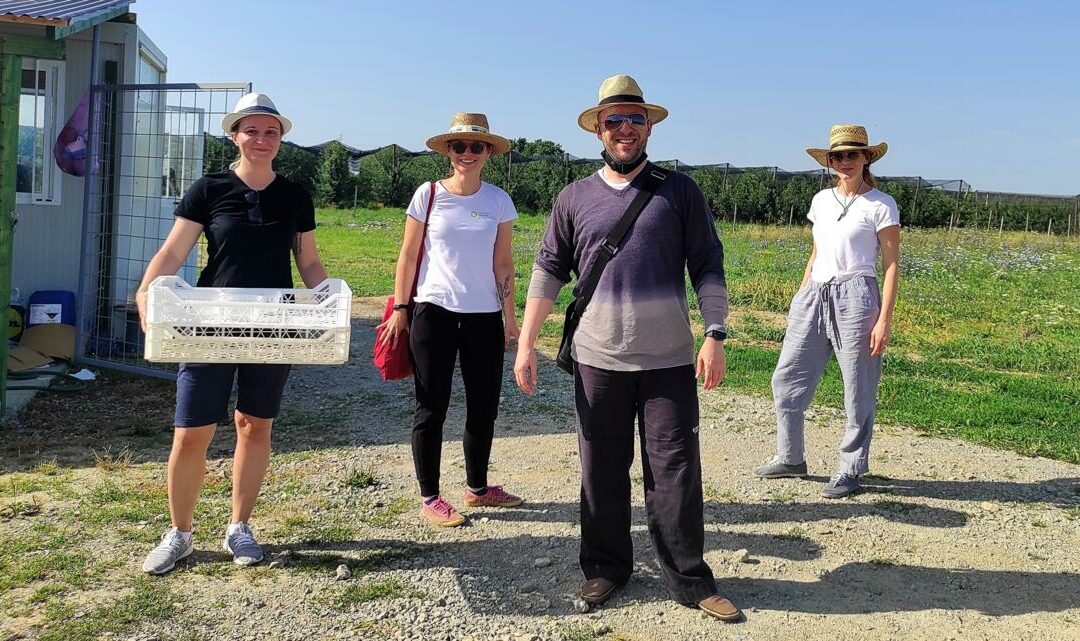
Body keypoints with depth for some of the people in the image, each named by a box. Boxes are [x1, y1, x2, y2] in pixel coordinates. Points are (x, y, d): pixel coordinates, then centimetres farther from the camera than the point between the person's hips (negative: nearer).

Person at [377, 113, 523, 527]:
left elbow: (503, 262, 5)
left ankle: (477, 487, 29)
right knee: (432, 407, 3)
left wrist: (509, 314, 4)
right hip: (434, 311, -3)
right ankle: (429, 497, 16)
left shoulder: (499, 200, 3)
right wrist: (400, 308, -2)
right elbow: (409, 255, 0)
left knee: (484, 406, 11)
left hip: (485, 315, 3)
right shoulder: (428, 195, -2)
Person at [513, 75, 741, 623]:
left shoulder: (679, 192, 5)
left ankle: (688, 579, 15)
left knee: (675, 472, 2)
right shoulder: (575, 198, 8)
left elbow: (708, 267, 4)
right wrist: (526, 344, 3)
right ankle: (605, 567, 26)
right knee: (601, 472, 10)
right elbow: (548, 271, 9)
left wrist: (715, 335, -6)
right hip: (598, 361, 1)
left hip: (669, 361, -1)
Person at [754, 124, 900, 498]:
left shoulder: (880, 205, -3)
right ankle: (790, 458, 21)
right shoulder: (821, 200, 13)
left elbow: (891, 265, -5)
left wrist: (884, 320, -12)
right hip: (813, 295, 6)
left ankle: (850, 469, 15)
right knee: (786, 379, 7)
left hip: (854, 297, -6)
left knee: (858, 390, 2)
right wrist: (800, 297, 15)